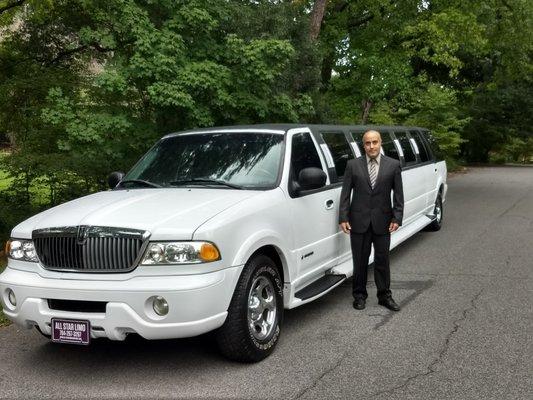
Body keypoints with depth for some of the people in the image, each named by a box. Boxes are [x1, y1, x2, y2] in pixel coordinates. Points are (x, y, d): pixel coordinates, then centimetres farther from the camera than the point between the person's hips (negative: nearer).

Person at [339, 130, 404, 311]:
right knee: (360, 261, 9)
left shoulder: (393, 165, 2)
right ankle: (360, 295, 22)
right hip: (359, 221, 0)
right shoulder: (353, 165, 0)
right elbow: (345, 193, 0)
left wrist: (397, 218, -7)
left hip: (382, 221, 0)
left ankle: (384, 295, 23)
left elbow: (398, 194, 2)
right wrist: (343, 218, -7)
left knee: (382, 260, 10)